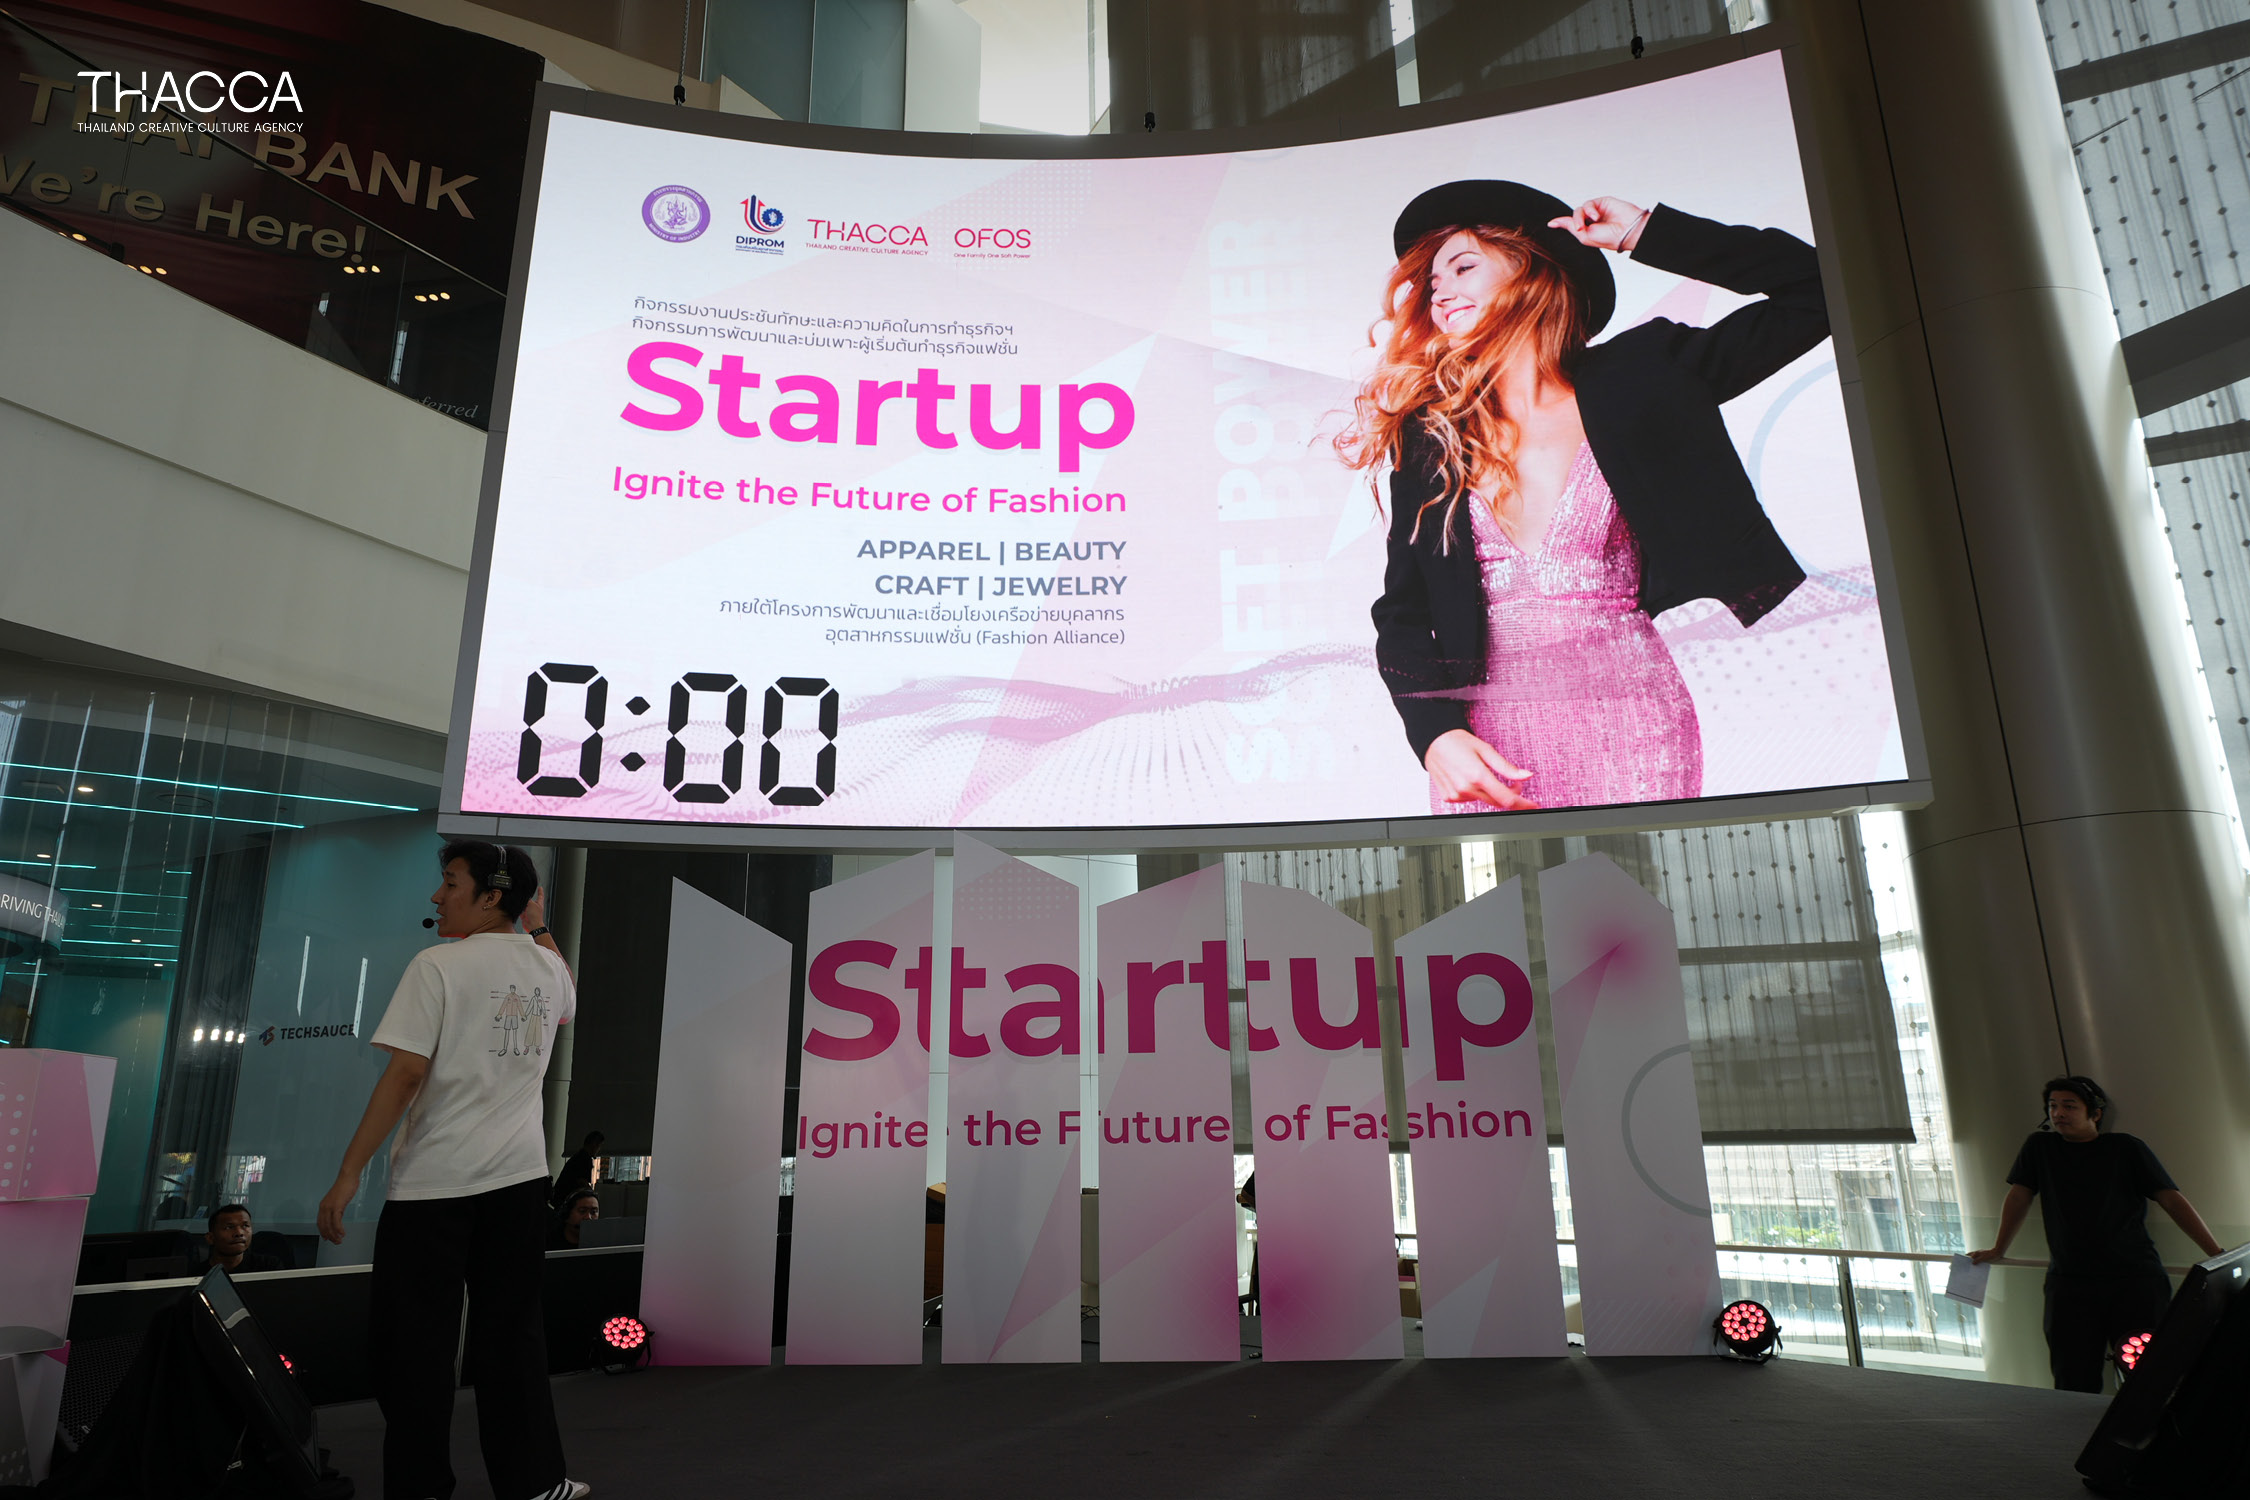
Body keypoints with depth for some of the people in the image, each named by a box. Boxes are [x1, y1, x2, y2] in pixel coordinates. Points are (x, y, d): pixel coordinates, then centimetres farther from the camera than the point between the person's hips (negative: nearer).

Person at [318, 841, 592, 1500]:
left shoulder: (438, 965, -9)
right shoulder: (549, 964, 7)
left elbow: (405, 1074, -14)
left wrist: (349, 1173, -9)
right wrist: (538, 928, 32)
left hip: (435, 1182, -5)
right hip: (519, 1178, 5)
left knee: (416, 1344, 7)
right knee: (512, 1336, 13)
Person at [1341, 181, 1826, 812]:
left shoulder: (1637, 378, 6)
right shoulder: (1428, 439, 7)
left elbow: (1813, 291, 5)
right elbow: (1402, 615, 4)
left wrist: (1645, 233, 5)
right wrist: (1437, 735, -13)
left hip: (1625, 719, -1)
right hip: (1485, 740, 1)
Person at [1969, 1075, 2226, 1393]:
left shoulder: (2126, 1148, 6)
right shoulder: (2040, 1146, 11)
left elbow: (2173, 1200, 5)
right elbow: (2019, 1197, 19)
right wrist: (1998, 1249, 25)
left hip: (2135, 1275, -1)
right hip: (2069, 1280, 2)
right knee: (2073, 1385, -7)